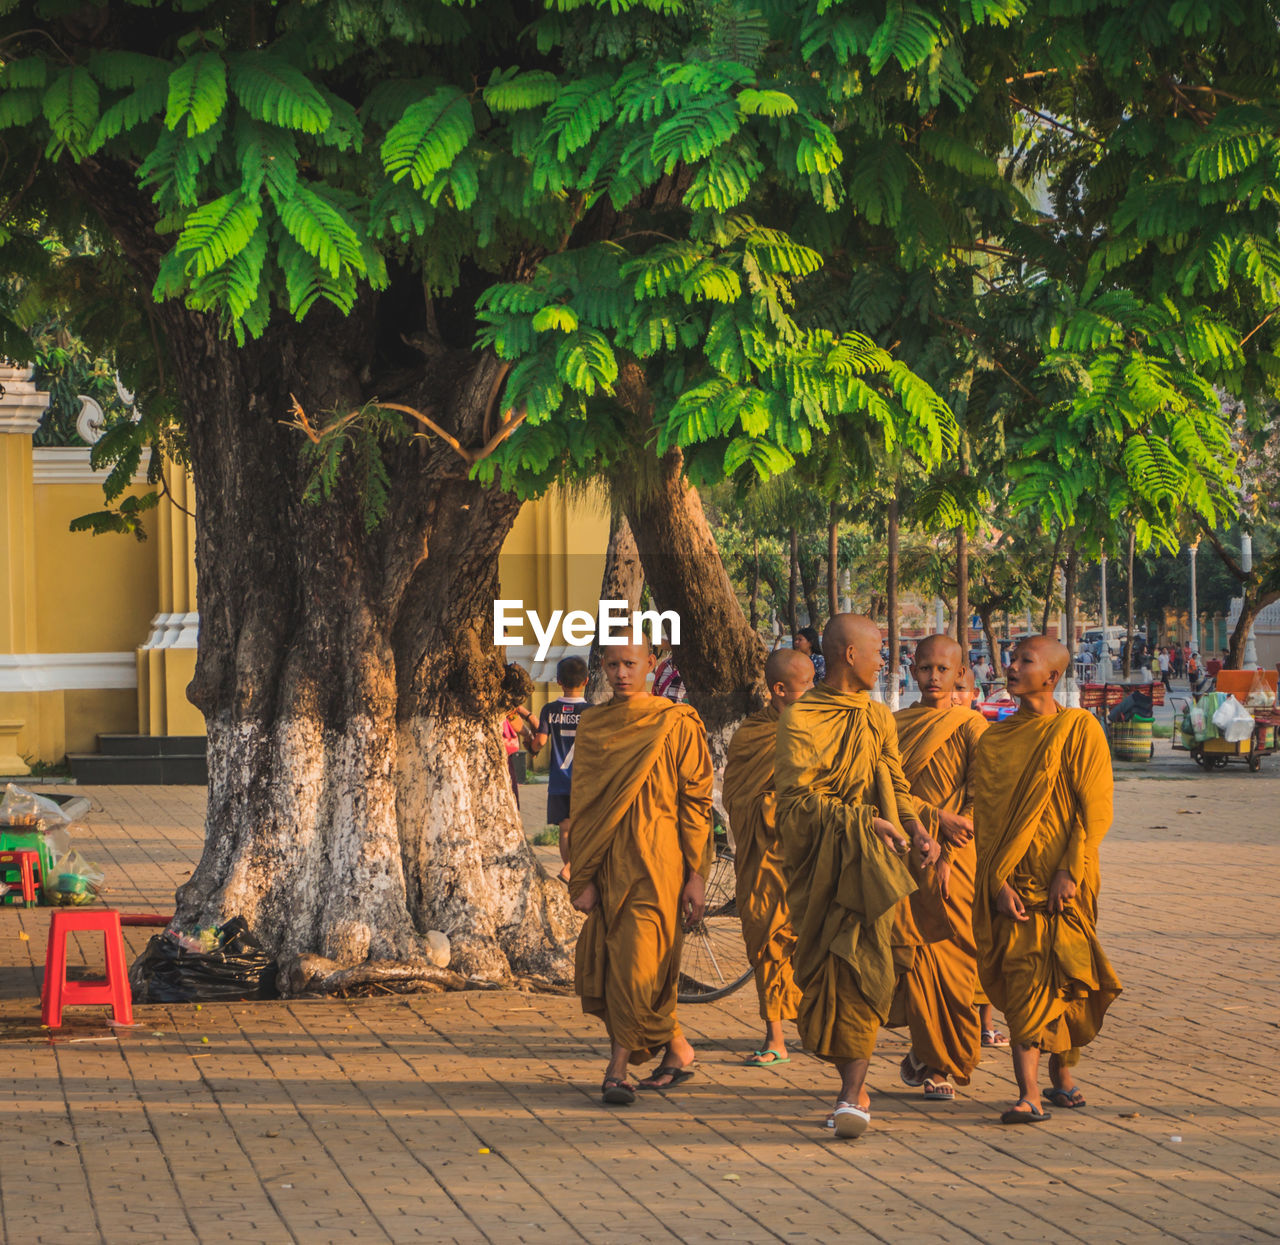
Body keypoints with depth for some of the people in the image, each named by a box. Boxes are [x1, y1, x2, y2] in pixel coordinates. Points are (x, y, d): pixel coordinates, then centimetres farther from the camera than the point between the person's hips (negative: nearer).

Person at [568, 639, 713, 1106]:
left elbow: (696, 803, -2)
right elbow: (581, 804, 12)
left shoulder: (677, 724, -2)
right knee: (600, 967, 5)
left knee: (638, 965, -10)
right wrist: (583, 876, 5)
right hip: (608, 863, 5)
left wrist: (697, 875, -6)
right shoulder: (591, 726, 11)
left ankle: (618, 1067, -2)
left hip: (656, 863, -5)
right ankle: (677, 1049, 20)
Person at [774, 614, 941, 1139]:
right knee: (823, 968, -1)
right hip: (817, 859, -2)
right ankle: (854, 1082, 14)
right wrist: (857, 819, -20)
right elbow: (795, 796, -10)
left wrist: (916, 830, 0)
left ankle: (853, 1093, -16)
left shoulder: (878, 717, 18)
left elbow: (896, 785, 20)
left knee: (861, 964, -12)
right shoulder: (799, 720, -1)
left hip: (870, 859, 2)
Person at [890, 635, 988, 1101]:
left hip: (956, 863, -2)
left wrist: (947, 855, -12)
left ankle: (949, 1064, 8)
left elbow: (979, 800, -5)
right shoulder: (894, 726, 9)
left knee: (954, 961, -2)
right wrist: (936, 819, -14)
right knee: (913, 959, -2)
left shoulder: (971, 727, 0)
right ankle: (928, 1053, 15)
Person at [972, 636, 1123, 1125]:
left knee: (1063, 978, 3)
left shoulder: (1080, 729, 0)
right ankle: (1029, 1094, -8)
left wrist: (1070, 872, -13)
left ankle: (1062, 1071, 24)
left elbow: (1095, 810, -5)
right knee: (1023, 980, -6)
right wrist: (998, 882, -6)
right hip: (1015, 881, 2)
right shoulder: (994, 740, 9)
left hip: (1064, 882, -2)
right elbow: (985, 816, 5)